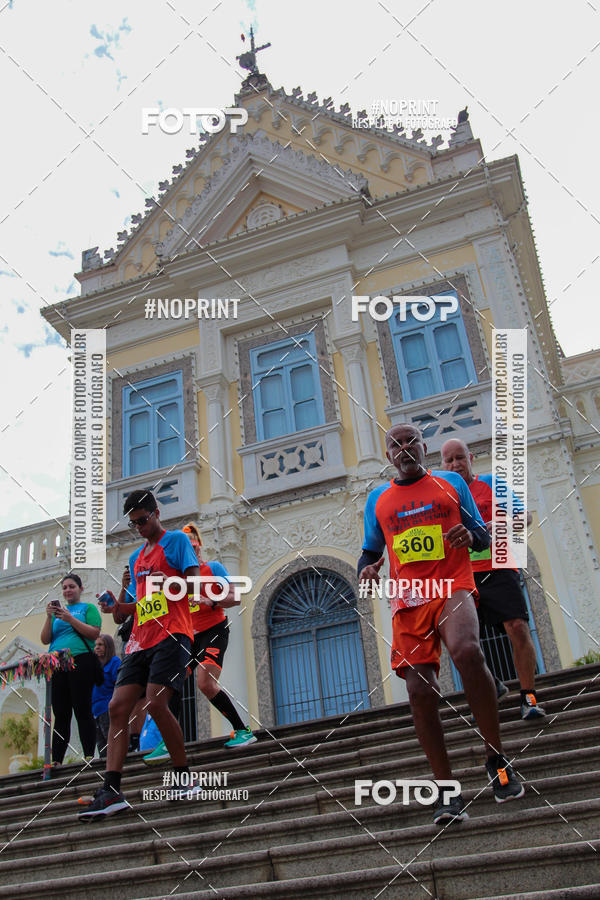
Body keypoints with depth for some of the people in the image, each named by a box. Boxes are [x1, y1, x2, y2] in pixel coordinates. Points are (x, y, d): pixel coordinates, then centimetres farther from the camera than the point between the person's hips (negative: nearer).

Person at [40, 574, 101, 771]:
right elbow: (45, 640, 14)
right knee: (60, 714, 3)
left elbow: (94, 633, -5)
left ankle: (89, 756, -8)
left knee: (82, 710, -8)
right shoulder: (57, 610, 23)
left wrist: (69, 618, -12)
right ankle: (56, 761, 2)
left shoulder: (88, 608, 10)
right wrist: (49, 617, -2)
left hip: (81, 660, -5)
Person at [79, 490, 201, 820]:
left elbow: (195, 583, -6)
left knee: (155, 702, -20)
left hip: (171, 635, -7)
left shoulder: (177, 540, 4)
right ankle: (111, 791, -8)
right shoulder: (136, 557, 25)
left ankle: (185, 778, -3)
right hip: (140, 640, 8)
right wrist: (118, 606, 9)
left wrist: (169, 584, -19)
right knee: (117, 707, -6)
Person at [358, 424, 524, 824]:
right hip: (408, 600, 3)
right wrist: (367, 570, 1)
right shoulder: (378, 499, 18)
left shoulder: (451, 482, 14)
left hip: (453, 588, -2)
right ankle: (447, 791, 6)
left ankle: (496, 758, -13)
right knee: (420, 692, -8)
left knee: (467, 652, -32)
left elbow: (484, 535, 17)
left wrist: (471, 536, -7)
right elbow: (371, 550, 24)